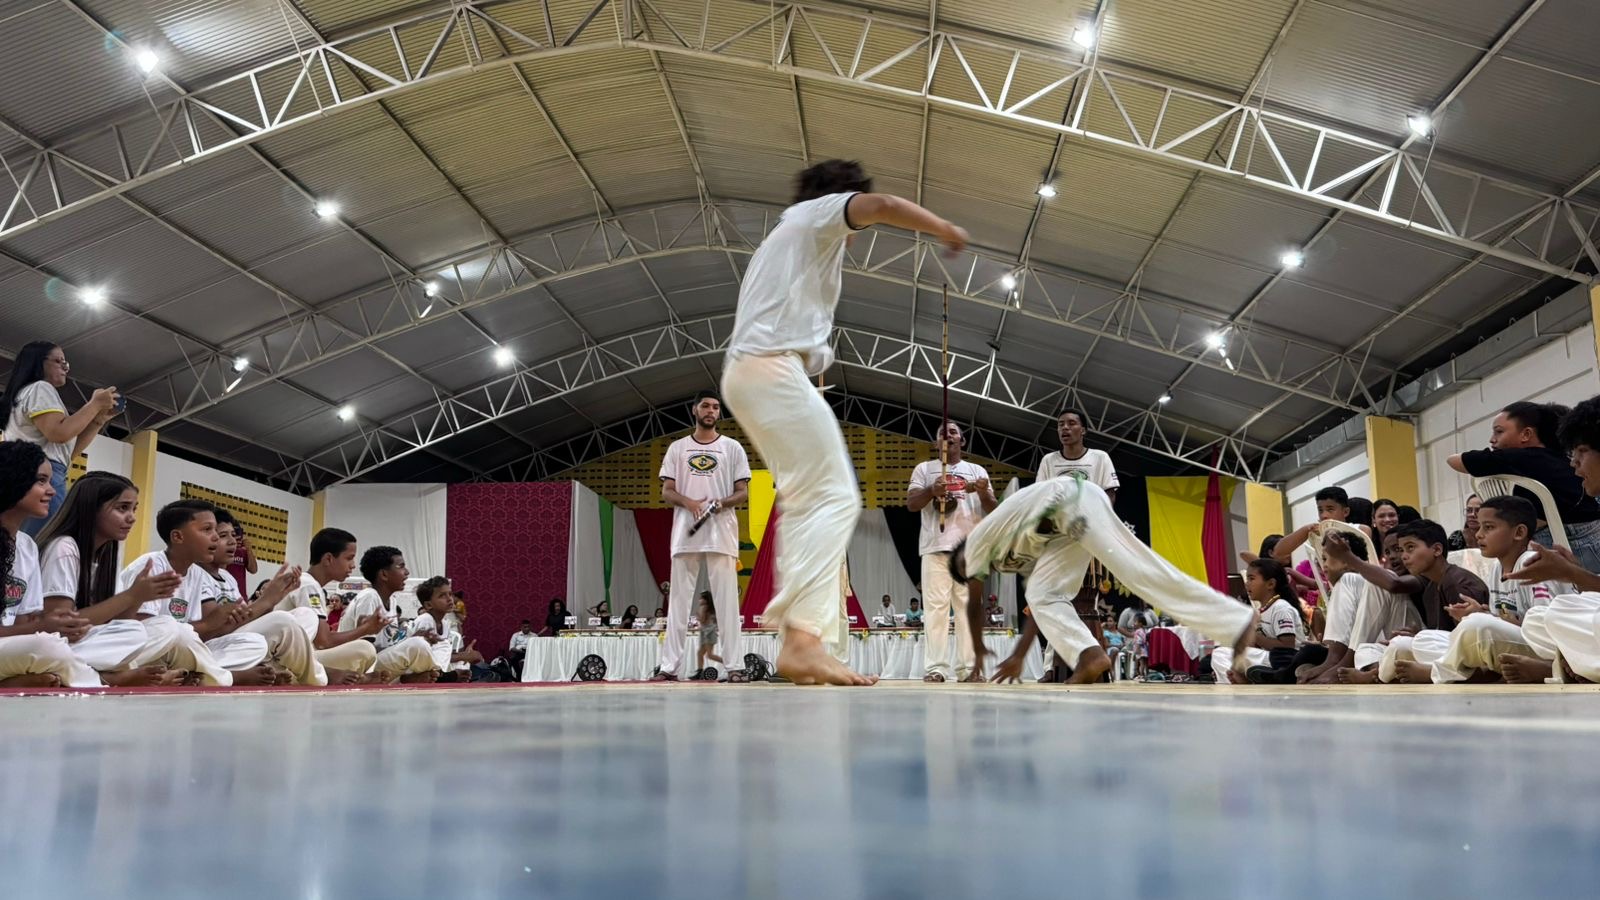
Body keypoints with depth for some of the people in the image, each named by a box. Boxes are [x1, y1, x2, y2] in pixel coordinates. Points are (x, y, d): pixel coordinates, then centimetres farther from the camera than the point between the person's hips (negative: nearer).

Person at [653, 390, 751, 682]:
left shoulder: (732, 447, 8)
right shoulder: (678, 448, 12)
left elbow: (743, 492, 6)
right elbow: (666, 491, 8)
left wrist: (723, 502, -16)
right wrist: (689, 502, -13)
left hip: (722, 535, -1)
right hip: (685, 533, 1)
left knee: (727, 601, -3)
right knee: (678, 600, 3)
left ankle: (735, 665, -2)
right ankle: (668, 665, 6)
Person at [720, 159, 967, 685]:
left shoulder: (784, 237, 34)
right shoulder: (819, 213, 8)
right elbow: (881, 206, -11)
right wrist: (944, 229, 1)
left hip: (744, 374, 10)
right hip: (772, 367, -10)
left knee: (807, 501, 12)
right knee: (834, 498, -16)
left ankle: (795, 637, 6)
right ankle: (802, 641, -29)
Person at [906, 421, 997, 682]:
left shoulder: (977, 471, 17)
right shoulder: (925, 469, 13)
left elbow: (994, 511, 9)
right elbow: (911, 503, 2)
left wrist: (984, 494, -13)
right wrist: (932, 490, -18)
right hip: (936, 547, -2)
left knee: (969, 607, 0)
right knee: (936, 607, -7)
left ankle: (968, 668, 2)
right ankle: (935, 668, -9)